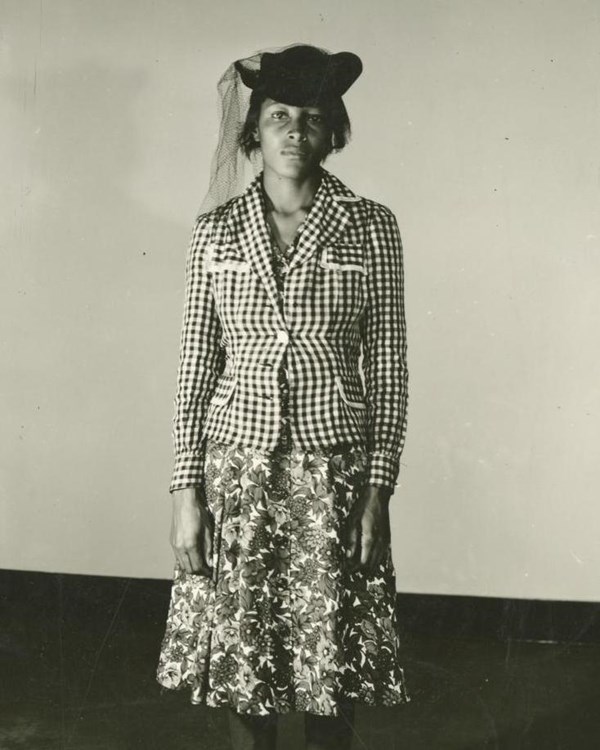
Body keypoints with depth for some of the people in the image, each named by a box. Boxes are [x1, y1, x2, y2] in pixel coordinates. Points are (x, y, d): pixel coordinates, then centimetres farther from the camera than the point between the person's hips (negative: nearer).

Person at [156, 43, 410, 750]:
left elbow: (387, 365, -2)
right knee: (240, 652, 11)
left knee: (331, 659, 9)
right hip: (238, 463, 1)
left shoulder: (370, 226, -2)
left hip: (334, 467, -1)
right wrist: (186, 489, -1)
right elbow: (197, 362, 2)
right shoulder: (218, 229, 2)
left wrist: (379, 488, -5)